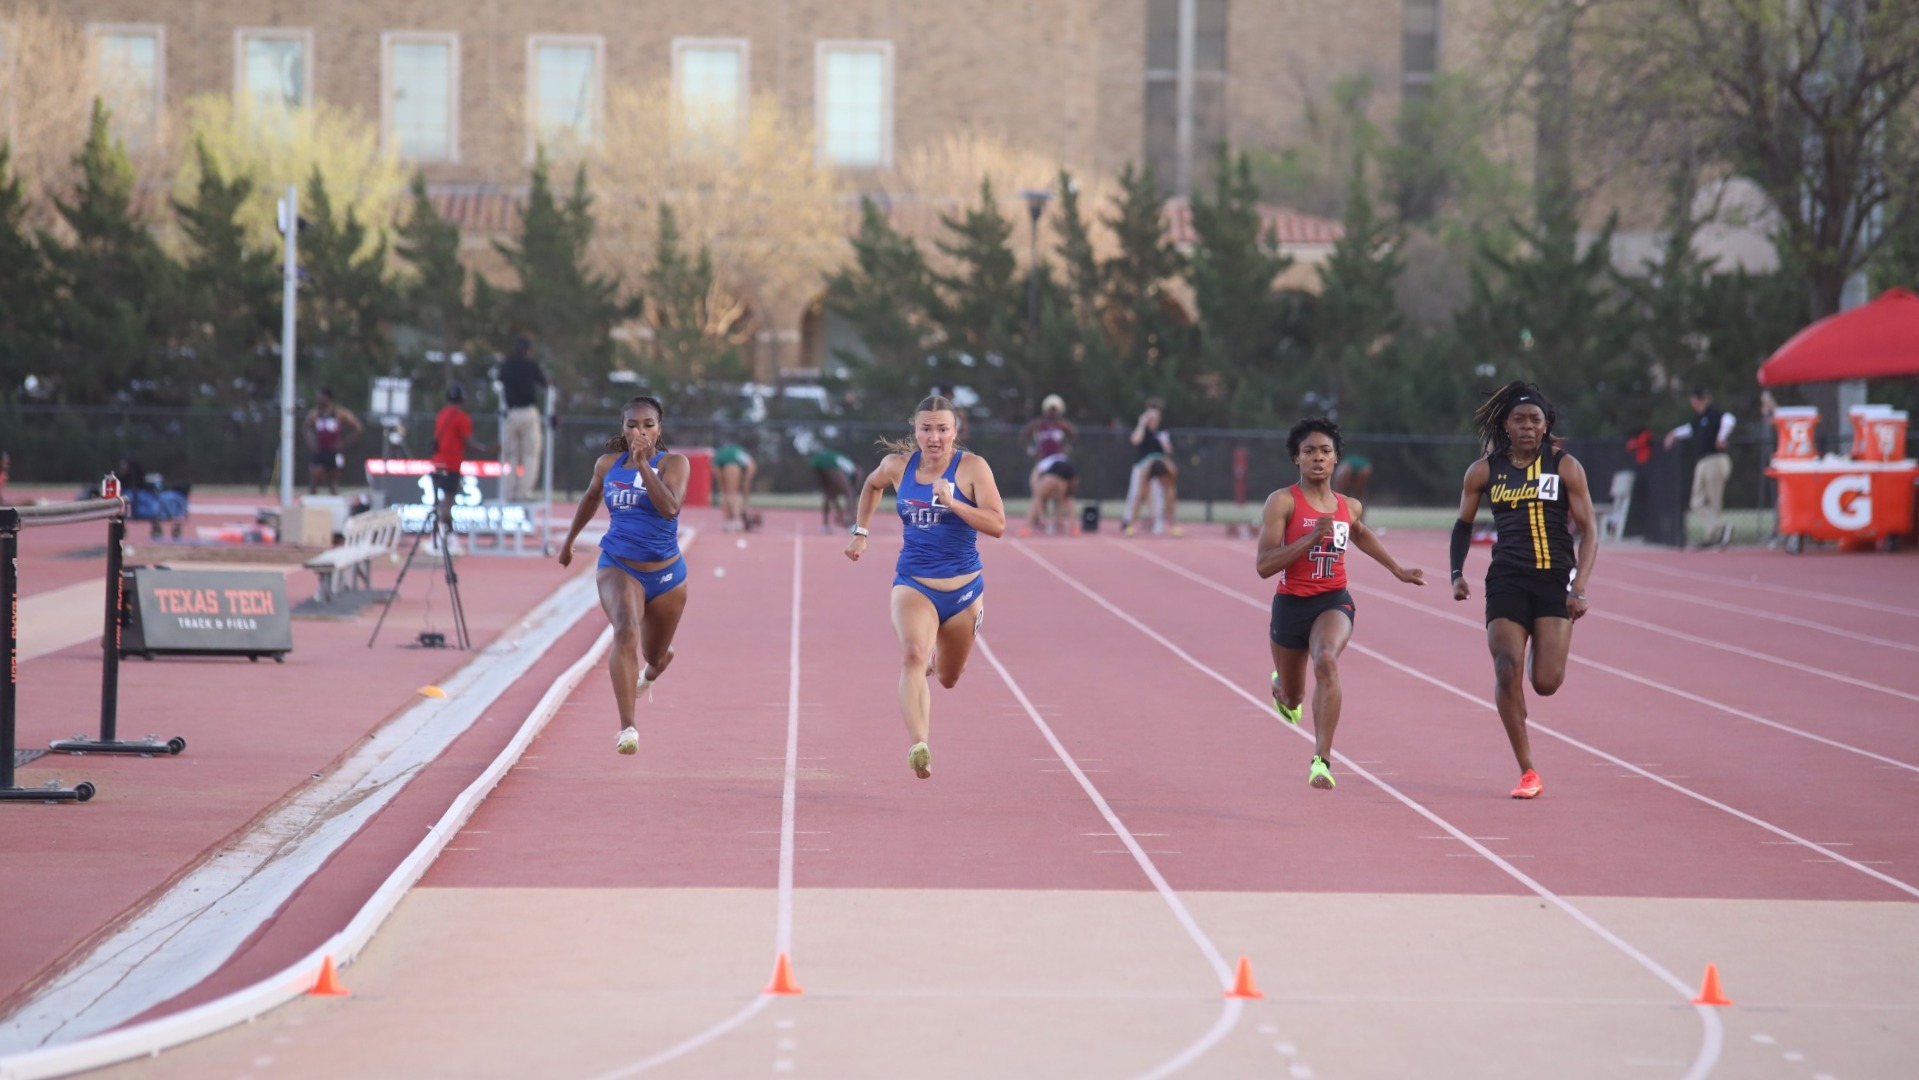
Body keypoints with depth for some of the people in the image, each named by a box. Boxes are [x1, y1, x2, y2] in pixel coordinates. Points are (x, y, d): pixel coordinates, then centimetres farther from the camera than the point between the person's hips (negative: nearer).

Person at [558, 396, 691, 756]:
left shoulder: (673, 463, -9)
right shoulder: (607, 465, 2)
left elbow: (670, 507, -27)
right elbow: (591, 497, 23)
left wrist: (643, 464, -28)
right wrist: (569, 540, 30)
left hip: (665, 572, 0)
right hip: (618, 567, 0)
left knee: (655, 656, 18)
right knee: (625, 632, -30)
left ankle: (649, 673, 62)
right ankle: (627, 728, -37)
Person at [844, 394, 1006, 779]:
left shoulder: (972, 468, -8)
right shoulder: (898, 466, 0)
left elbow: (997, 524, -16)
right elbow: (872, 485, 25)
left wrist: (953, 503, -27)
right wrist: (860, 532, 21)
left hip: (963, 588, 0)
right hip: (913, 584, 0)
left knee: (948, 679, 19)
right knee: (913, 655, -29)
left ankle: (938, 657, 59)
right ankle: (918, 748, -43)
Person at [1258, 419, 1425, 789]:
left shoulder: (1350, 507, 4)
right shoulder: (1282, 501, -10)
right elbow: (1264, 565, -18)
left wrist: (1398, 570, 30)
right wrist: (1311, 538, -26)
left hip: (1334, 602, 1)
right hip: (1291, 603, -1)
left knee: (1327, 661, -33)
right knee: (1292, 700, 17)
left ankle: (1322, 760, -36)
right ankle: (1282, 688, 60)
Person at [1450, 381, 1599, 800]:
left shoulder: (1565, 467, 1)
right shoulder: (1484, 472, 6)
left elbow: (1588, 530, 2)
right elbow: (1463, 524, 20)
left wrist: (1580, 588, -9)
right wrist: (1457, 573, 6)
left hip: (1555, 580, -1)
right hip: (1506, 581, 1)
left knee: (1546, 682, -10)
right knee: (1507, 675, -12)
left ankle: (1543, 650, 31)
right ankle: (1527, 773, -1)